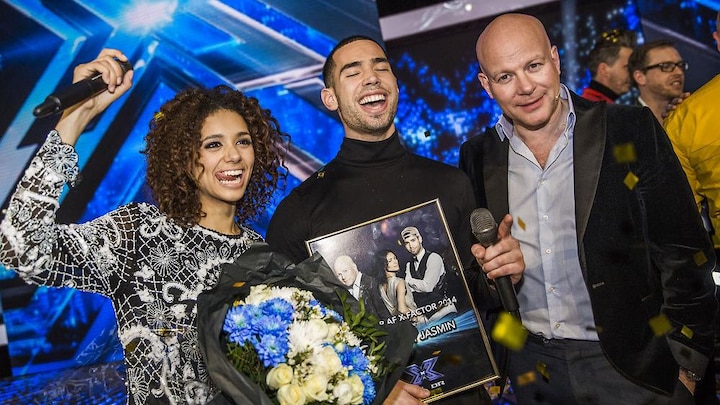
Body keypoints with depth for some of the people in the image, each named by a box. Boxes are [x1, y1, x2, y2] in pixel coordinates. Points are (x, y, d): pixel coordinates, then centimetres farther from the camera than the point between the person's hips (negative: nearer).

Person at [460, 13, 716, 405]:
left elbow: (683, 252, -7)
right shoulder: (476, 157, -1)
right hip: (532, 368, 3)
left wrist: (686, 364, -7)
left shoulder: (632, 132, -9)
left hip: (632, 362, -2)